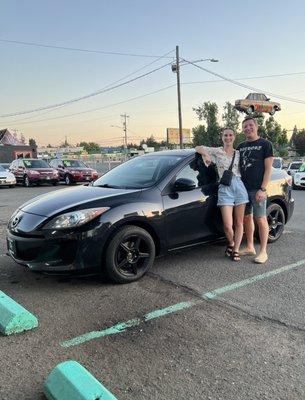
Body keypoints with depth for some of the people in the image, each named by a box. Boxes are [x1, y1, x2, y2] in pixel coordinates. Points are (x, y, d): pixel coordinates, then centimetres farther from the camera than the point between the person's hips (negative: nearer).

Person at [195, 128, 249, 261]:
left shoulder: (238, 153, 15)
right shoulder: (216, 151, 8)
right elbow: (198, 148, 10)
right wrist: (205, 154, -6)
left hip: (239, 186, 3)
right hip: (224, 189, -2)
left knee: (239, 223, 3)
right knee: (228, 225, -9)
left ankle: (236, 250, 14)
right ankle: (231, 244, 21)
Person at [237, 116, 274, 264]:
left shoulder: (265, 144, -1)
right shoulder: (241, 147, 15)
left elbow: (268, 168, -6)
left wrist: (263, 189, -14)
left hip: (257, 189, -5)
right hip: (243, 188, 6)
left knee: (260, 219, -3)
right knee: (247, 218, 10)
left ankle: (263, 252, 5)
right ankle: (249, 247, 22)